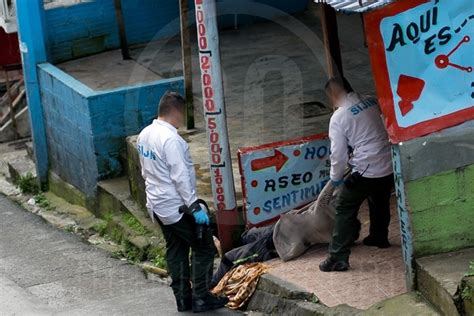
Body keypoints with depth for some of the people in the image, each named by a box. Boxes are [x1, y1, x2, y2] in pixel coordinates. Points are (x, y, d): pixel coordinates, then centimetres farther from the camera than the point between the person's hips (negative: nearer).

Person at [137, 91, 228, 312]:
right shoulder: (170, 139, -24)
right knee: (204, 248, 2)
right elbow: (181, 177, -25)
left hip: (157, 205, 9)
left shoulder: (144, 135, 5)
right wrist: (195, 207, -23)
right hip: (177, 207, -9)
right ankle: (201, 298, 3)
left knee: (175, 250, 16)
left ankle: (183, 299, 18)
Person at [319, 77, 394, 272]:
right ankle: (379, 238, 52)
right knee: (380, 203, 30)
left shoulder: (339, 117, -11)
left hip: (366, 170, -6)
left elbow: (338, 153, -8)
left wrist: (336, 177, 9)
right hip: (388, 165, 6)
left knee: (345, 210, 2)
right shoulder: (373, 103, 3)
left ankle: (338, 258, -4)